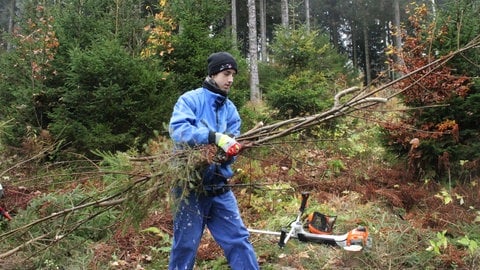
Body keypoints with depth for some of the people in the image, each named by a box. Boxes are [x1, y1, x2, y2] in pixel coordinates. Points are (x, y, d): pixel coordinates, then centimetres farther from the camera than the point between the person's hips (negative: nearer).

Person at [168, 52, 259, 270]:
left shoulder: (230, 109, 10)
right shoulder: (190, 99, -7)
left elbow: (232, 146, 3)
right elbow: (177, 129, -25)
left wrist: (230, 150, -21)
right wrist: (215, 137, -32)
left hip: (220, 187, 5)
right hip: (191, 185, -5)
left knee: (238, 239, 9)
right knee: (185, 245, 6)